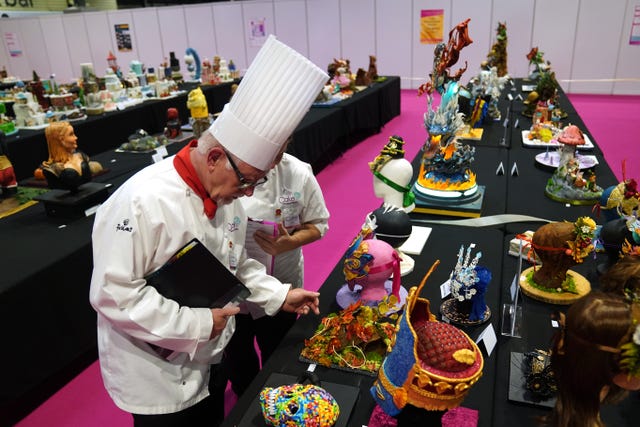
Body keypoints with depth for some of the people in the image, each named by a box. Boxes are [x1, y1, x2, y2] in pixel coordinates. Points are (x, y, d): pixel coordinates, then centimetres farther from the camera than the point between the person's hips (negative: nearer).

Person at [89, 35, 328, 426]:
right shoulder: (144, 201, -29)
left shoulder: (225, 193, -4)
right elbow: (113, 293, -27)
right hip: (156, 379, -6)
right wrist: (196, 323, -25)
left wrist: (279, 296, -1)